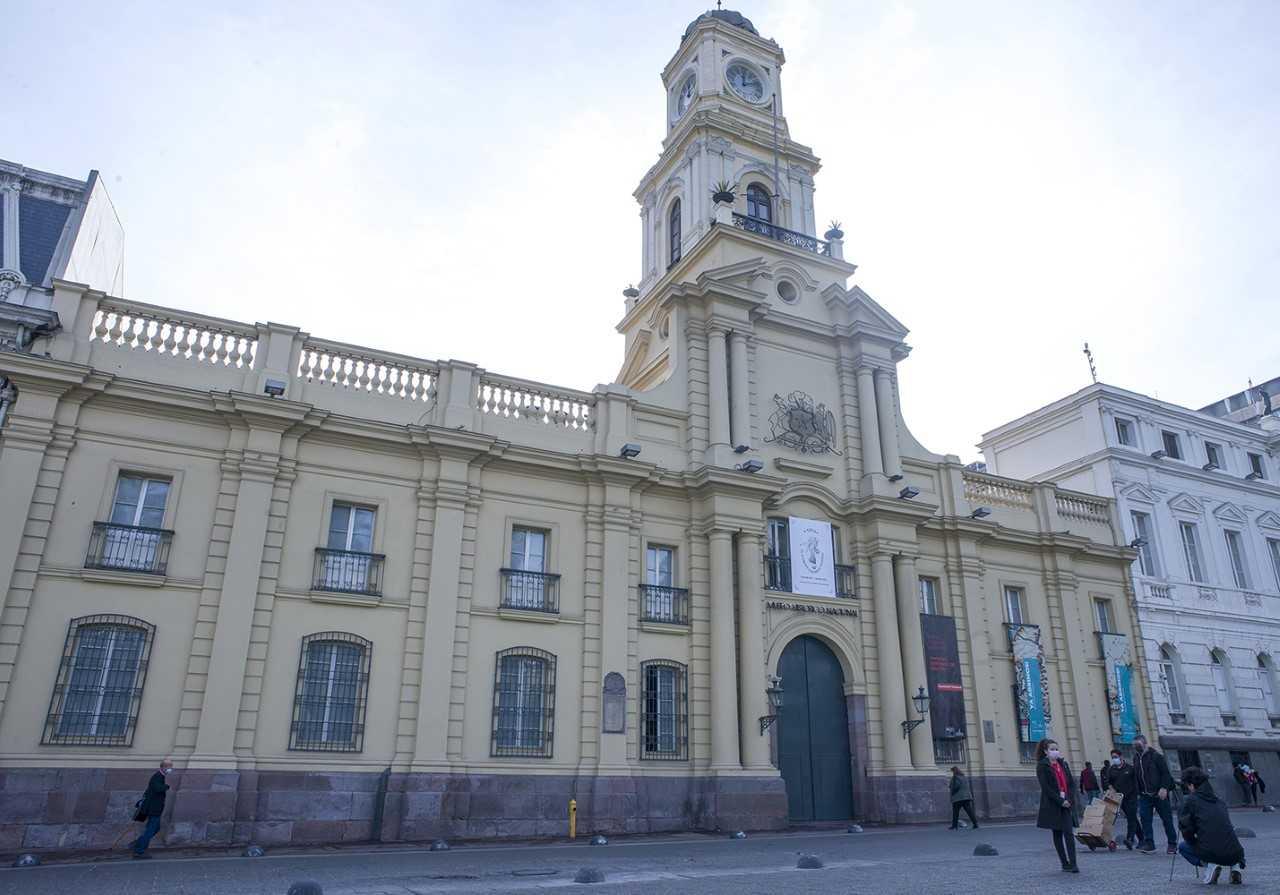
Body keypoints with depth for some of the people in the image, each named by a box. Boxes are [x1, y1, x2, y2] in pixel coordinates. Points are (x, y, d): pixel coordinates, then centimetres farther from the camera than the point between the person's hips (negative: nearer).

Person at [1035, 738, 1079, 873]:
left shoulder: (1063, 764, 11)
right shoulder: (1042, 766, -5)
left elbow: (1072, 783, 8)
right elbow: (1046, 787, -10)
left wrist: (1069, 799, -6)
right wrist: (1060, 801, -16)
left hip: (1066, 803, 3)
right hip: (1052, 805, -3)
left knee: (1068, 832, -8)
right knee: (1057, 834, 5)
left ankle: (1073, 864, -11)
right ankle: (1065, 864, 12)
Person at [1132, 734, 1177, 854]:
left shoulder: (1156, 756, -8)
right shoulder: (1136, 759, 12)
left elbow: (1165, 773, -12)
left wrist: (1164, 788, -21)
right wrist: (1139, 792, 15)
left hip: (1159, 794, -6)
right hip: (1145, 795, 6)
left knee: (1166, 819, 4)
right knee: (1145, 818, -4)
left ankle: (1172, 844, 16)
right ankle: (1148, 843, -3)